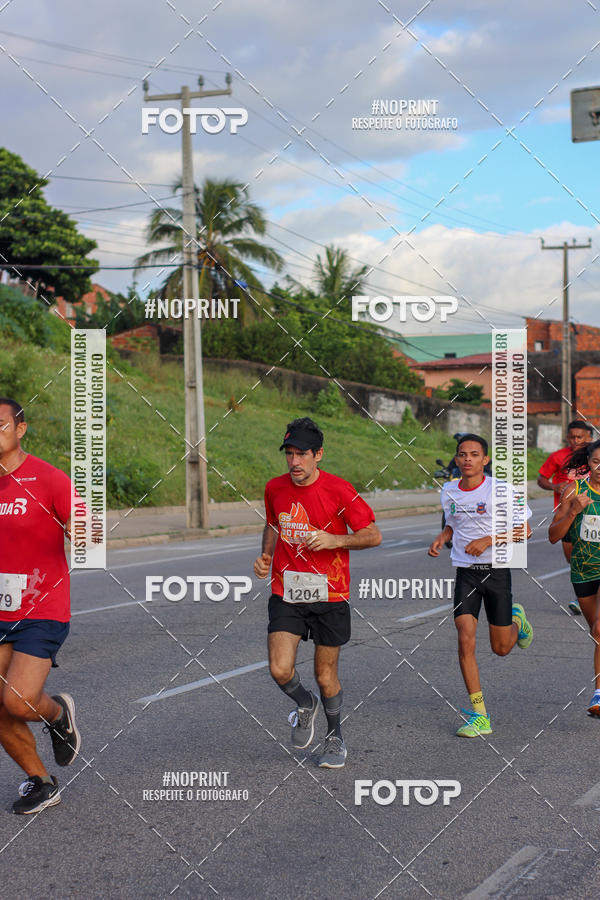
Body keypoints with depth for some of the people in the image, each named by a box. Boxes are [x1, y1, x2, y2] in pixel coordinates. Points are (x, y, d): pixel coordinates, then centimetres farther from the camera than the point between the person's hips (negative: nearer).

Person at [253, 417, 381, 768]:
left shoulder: (338, 490, -11)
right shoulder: (275, 488, 1)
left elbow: (373, 535, -6)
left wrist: (334, 540, -21)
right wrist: (266, 556, 4)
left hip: (329, 595, -2)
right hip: (286, 592, 3)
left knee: (326, 677, 6)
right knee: (280, 670, -13)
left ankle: (336, 740, 31)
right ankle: (305, 705, 21)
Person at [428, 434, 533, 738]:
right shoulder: (449, 492, 3)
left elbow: (524, 530, -8)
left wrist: (488, 540, -20)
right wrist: (441, 538, 0)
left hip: (497, 570, -2)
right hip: (465, 573, 2)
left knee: (501, 647, 8)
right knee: (466, 640, -13)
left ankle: (516, 619, 46)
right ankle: (479, 716, -7)